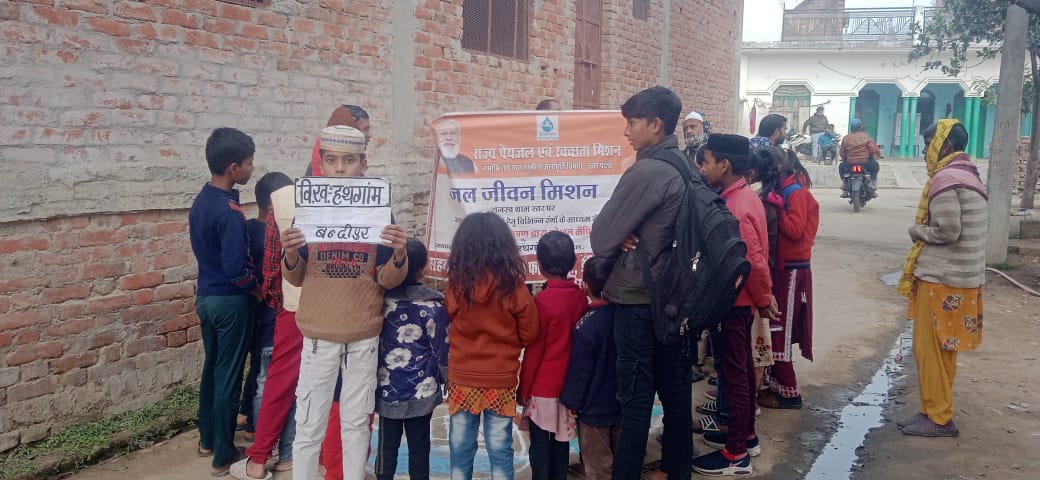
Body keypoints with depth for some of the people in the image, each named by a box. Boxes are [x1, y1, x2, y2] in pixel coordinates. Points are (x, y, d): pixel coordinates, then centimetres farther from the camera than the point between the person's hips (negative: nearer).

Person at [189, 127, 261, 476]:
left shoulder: (199, 202, 5)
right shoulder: (229, 211, -23)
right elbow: (235, 269, -25)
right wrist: (258, 289, -9)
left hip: (206, 296, 9)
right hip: (230, 301, -9)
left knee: (211, 369, 20)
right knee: (228, 377, 1)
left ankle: (207, 439, 33)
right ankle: (224, 456, 10)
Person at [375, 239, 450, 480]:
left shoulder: (381, 300, -4)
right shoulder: (434, 305, -8)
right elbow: (442, 348, -4)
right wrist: (446, 379, 10)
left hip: (387, 388, 1)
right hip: (422, 390, -1)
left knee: (387, 443, 9)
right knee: (419, 444, 8)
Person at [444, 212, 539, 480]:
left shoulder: (455, 284, -9)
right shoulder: (513, 286, -12)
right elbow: (528, 335, -1)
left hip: (462, 378, 1)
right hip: (501, 380, -1)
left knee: (461, 446, 11)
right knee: (500, 447, 8)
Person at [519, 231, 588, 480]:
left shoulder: (543, 300, -17)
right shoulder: (580, 296, -2)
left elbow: (533, 350, -12)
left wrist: (524, 388, -2)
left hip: (543, 387, -5)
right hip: (569, 384, 5)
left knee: (540, 447, 4)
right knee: (561, 442, 14)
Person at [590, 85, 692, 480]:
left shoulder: (645, 172, -20)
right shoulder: (686, 169, 7)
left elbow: (601, 237, -17)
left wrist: (619, 240, 5)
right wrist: (627, 237, -1)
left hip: (637, 298, -8)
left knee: (635, 396, -1)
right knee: (674, 388, 15)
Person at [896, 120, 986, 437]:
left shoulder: (945, 179, -17)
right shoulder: (968, 175, 14)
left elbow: (946, 231, -21)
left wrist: (917, 231, -5)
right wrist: (926, 231, 6)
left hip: (940, 277, -10)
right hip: (960, 276, 10)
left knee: (929, 348, -2)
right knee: (942, 348, 15)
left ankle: (938, 418, 4)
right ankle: (936, 411, 22)